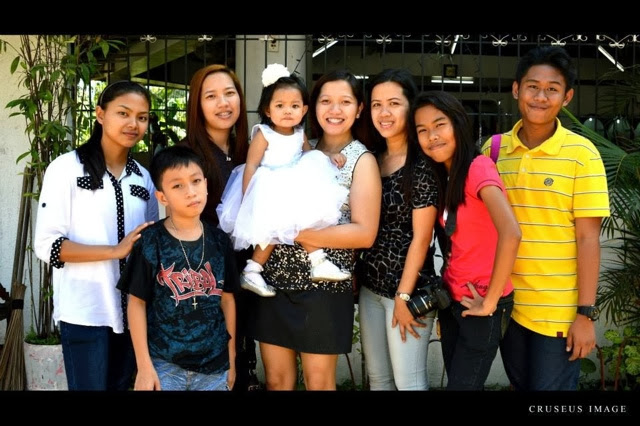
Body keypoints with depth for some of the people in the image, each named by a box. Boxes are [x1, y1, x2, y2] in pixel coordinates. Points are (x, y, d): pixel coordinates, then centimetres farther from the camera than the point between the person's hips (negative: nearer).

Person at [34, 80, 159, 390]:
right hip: (84, 313, -5)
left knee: (123, 386, 16)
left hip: (132, 310, 5)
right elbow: (47, 245, -12)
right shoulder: (66, 168, -6)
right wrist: (115, 250, -20)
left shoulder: (143, 177, 9)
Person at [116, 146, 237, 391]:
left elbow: (227, 299, 7)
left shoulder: (219, 241, 1)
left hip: (214, 365, 3)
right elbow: (137, 303, -5)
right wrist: (144, 366, -7)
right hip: (164, 364, -3)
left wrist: (231, 358, 10)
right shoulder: (150, 243, -8)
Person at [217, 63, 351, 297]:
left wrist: (328, 157, 9)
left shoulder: (300, 134, 10)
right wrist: (247, 200, -25)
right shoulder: (263, 134, -10)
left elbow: (309, 155, 29)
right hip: (268, 195, -7)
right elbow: (251, 167, -16)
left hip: (293, 194, 7)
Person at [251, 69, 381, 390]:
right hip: (275, 279, 4)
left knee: (318, 382, 9)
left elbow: (364, 233, -14)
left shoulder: (362, 160, -4)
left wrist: (297, 233, -18)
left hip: (323, 286, -4)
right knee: (276, 379, 12)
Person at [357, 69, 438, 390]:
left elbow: (421, 237, -14)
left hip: (407, 289, -7)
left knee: (408, 381, 5)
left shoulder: (423, 164, -14)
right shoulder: (371, 159, 6)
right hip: (370, 286, 7)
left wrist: (404, 296, -14)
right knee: (377, 377, 17)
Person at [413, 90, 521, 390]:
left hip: (479, 305, -7)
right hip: (452, 298, 7)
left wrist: (490, 302, -23)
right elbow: (456, 242, 8)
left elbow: (510, 234, -31)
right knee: (456, 381, 16)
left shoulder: (479, 167, -19)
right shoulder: (443, 175, 6)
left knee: (461, 385, 3)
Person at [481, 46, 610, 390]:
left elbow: (588, 237, -10)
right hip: (505, 303, 4)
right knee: (521, 385, 19)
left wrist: (586, 312, -12)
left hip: (559, 310, -4)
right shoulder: (493, 150, 1)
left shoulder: (581, 154, -9)